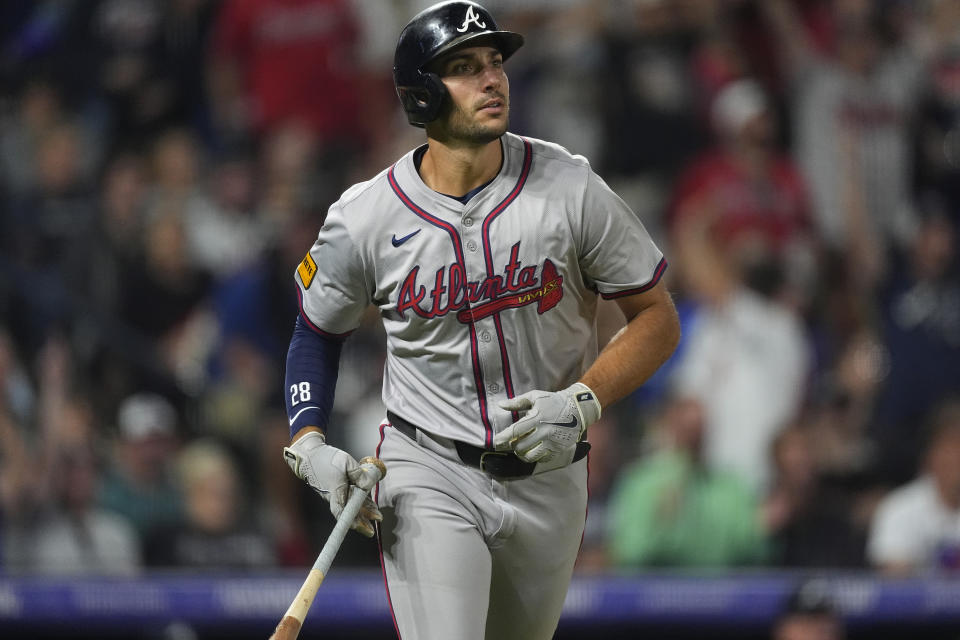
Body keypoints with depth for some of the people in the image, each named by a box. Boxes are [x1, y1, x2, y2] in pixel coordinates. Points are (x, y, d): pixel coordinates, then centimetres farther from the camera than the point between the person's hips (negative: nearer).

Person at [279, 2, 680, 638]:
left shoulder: (570, 190, -9)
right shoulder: (365, 218, -9)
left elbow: (657, 317, -3)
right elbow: (317, 333, 8)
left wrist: (583, 403, -18)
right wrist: (309, 445, -9)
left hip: (548, 481, 2)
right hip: (428, 477, -2)